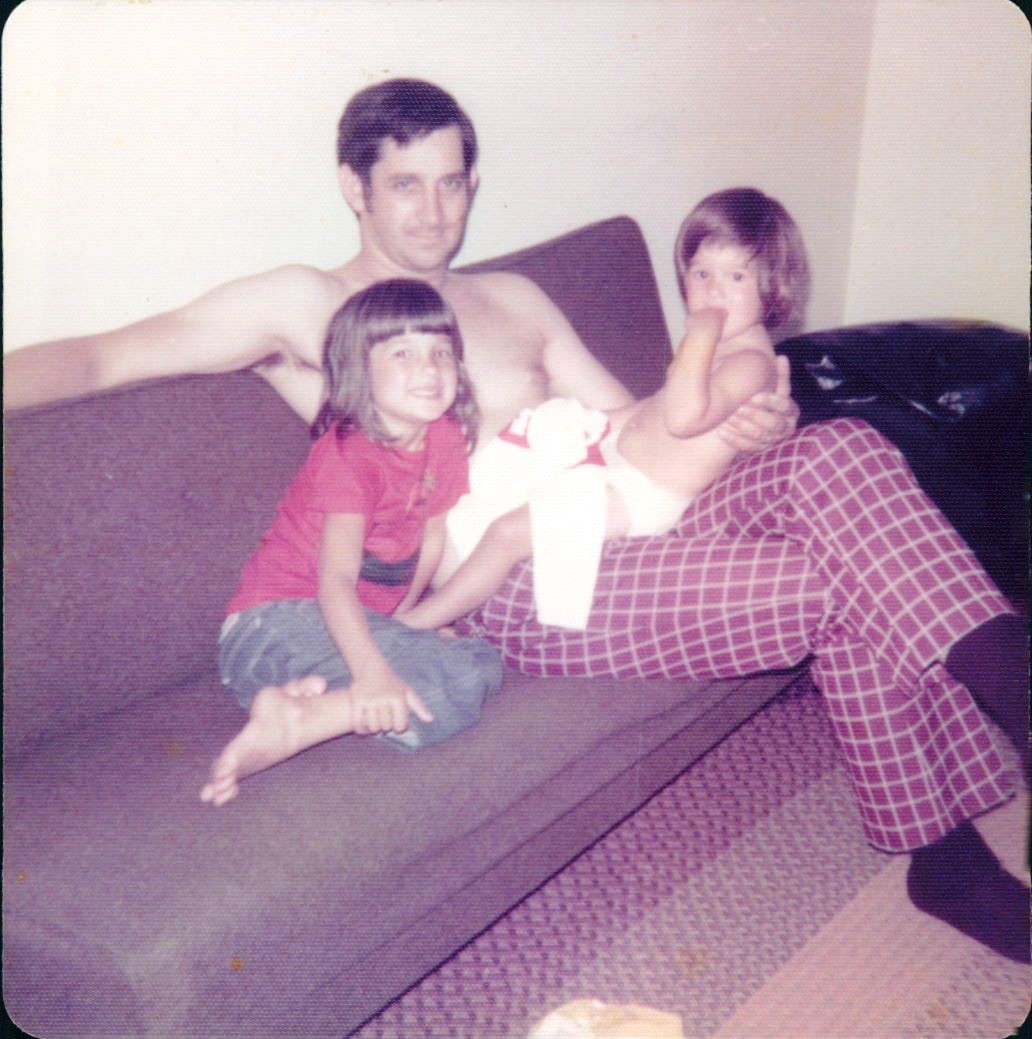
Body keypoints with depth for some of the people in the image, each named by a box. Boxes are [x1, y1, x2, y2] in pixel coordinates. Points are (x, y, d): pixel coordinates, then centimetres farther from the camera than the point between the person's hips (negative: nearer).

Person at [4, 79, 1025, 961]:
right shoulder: (302, 307, 1)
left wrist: (743, 424, -1)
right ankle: (946, 854, -12)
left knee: (839, 449, -15)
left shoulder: (513, 298, 22)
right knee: (845, 587, -21)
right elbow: (103, 357, -8)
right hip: (529, 591, -7)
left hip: (630, 518, 7)